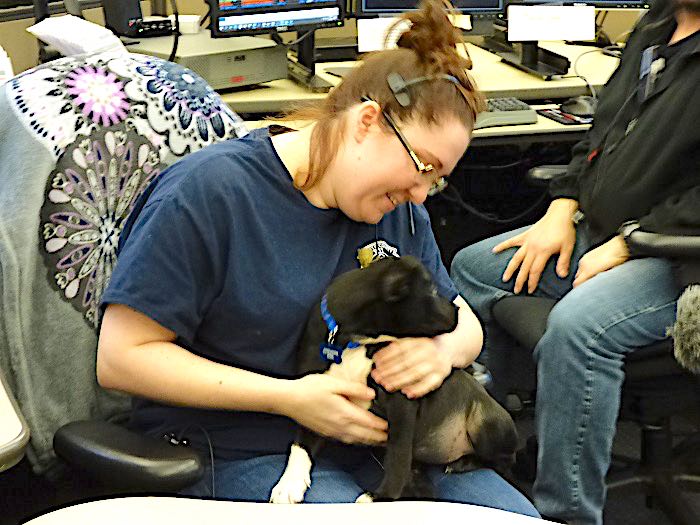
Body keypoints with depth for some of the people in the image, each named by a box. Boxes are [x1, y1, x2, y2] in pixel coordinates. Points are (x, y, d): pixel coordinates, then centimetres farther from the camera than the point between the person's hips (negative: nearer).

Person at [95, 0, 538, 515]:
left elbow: (465, 324, 16)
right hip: (242, 453, -6)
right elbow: (121, 357, -15)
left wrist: (444, 349, -11)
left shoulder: (401, 210, 7)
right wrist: (289, 398, -20)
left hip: (375, 435, 7)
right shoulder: (208, 192, -14)